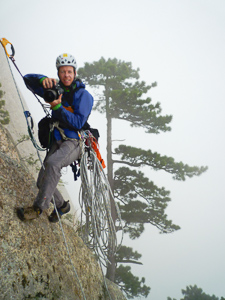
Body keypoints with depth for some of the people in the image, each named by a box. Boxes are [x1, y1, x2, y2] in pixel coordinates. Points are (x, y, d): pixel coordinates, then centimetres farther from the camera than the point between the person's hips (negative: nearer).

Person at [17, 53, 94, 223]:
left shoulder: (83, 95, -4)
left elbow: (78, 123, -14)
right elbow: (28, 80, 11)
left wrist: (58, 107, -22)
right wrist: (43, 80, -10)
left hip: (75, 142, -6)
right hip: (57, 142, 6)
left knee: (52, 163, -36)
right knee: (42, 183, 2)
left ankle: (38, 208, -27)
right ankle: (62, 206, 29)